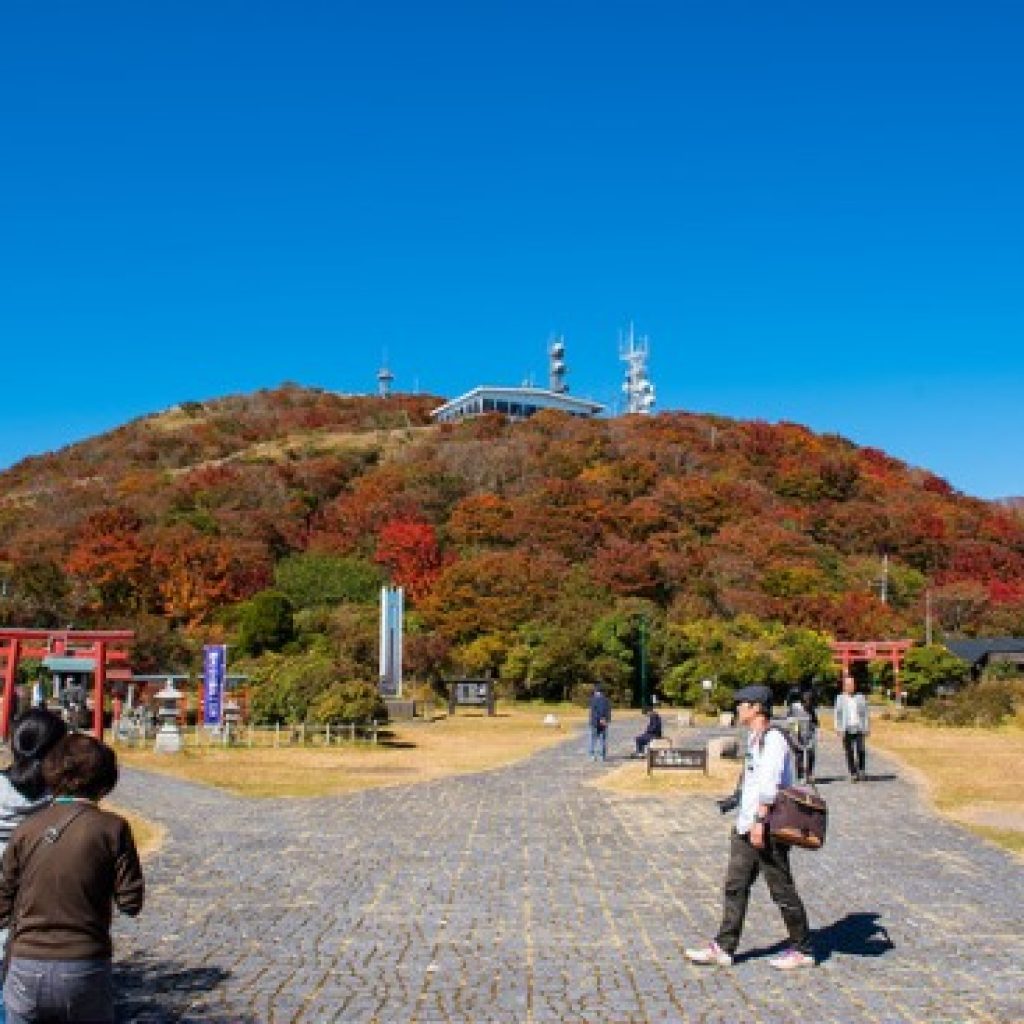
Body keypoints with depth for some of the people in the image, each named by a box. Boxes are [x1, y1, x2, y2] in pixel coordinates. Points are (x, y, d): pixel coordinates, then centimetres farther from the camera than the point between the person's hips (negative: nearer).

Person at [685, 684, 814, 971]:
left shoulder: (773, 741, -16)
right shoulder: (754, 739, 15)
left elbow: (769, 786, -24)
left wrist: (760, 821, -29)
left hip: (768, 829, -10)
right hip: (747, 828, 10)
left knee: (782, 890, 2)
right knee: (735, 886, 10)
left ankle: (802, 950, 15)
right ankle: (723, 948, 15)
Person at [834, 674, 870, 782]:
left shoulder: (860, 697, 8)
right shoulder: (840, 698, 4)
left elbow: (865, 713, 11)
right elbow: (837, 714, 1)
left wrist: (867, 727, 6)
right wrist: (838, 729, -7)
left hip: (858, 729, 1)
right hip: (847, 730, 0)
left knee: (861, 750, -10)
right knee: (849, 753, 1)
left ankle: (861, 770, 11)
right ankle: (853, 773, 10)